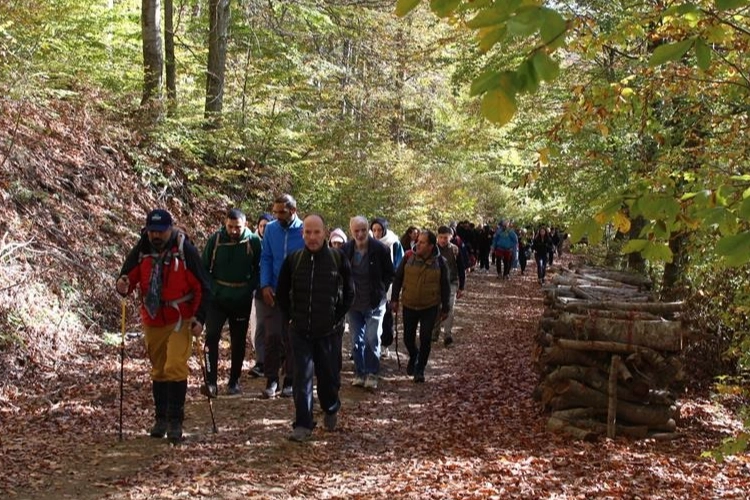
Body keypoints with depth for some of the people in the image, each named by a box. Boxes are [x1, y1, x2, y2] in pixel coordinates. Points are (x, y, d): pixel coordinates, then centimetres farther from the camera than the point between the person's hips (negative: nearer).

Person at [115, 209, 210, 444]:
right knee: (158, 370, 14)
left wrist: (200, 317, -15)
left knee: (175, 368, -14)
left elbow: (202, 287, -7)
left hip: (180, 320, -4)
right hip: (152, 321, 4)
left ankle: (175, 422, -6)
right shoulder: (140, 252, -2)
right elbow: (128, 277, -1)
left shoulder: (186, 251, -12)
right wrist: (122, 286, -25)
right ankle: (161, 419, 27)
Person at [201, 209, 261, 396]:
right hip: (217, 298, 0)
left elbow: (259, 269, 2)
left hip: (242, 301, 1)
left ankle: (234, 382, 21)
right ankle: (210, 382, -12)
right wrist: (211, 288, -5)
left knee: (238, 342, 8)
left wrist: (250, 289, -9)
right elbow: (203, 267, 4)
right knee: (211, 336, -14)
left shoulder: (253, 241, -6)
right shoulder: (215, 239, -5)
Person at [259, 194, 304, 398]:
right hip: (274, 292, 1)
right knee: (273, 335, -8)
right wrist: (265, 285, -6)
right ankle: (271, 380, 3)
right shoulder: (271, 229, 1)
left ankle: (290, 381, 17)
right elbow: (265, 258, 5)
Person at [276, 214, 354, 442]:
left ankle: (331, 410, 38)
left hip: (329, 331, 0)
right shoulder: (293, 259, -2)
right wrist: (292, 316, 5)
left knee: (329, 376, 11)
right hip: (300, 331, 1)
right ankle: (303, 425, 3)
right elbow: (282, 293, 10)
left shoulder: (338, 258, -5)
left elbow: (349, 292, 4)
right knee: (302, 378, -3)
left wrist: (337, 316, 1)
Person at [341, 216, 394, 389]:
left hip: (374, 303, -2)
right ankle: (359, 373, 19)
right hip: (353, 303, 3)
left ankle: (372, 374, 4)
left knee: (372, 339, -8)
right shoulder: (346, 250, -7)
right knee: (356, 341, 8)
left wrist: (381, 290, -4)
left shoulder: (379, 249, -12)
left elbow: (390, 274, 2)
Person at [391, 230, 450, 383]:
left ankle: (420, 370, 14)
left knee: (425, 340, -1)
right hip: (409, 305, 1)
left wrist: (445, 308, 1)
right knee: (408, 338, 10)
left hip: (430, 307, -1)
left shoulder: (439, 262, -8)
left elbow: (445, 287, 0)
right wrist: (395, 298, 1)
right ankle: (413, 356, 40)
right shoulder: (408, 257, -7)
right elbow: (398, 278, 3)